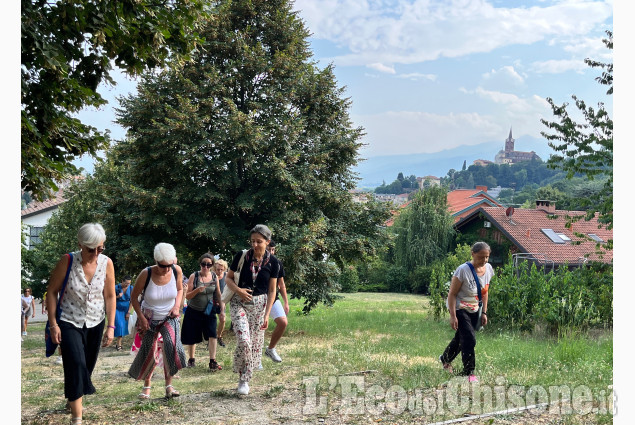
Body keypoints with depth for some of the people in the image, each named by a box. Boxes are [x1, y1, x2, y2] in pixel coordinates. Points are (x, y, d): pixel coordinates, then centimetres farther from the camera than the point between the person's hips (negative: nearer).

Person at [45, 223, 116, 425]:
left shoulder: (106, 263, -10)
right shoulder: (67, 261, -17)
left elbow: (110, 296, -2)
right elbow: (52, 291, -8)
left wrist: (111, 326, -4)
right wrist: (53, 324, -10)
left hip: (95, 324, 3)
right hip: (69, 322, -3)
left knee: (87, 368, 13)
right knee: (76, 365, -16)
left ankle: (73, 399, 39)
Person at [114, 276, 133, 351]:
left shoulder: (131, 288, -5)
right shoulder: (116, 288, -12)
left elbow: (131, 301, 0)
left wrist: (128, 312, -2)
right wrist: (118, 296, -25)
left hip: (125, 309, 3)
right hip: (117, 309, -3)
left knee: (124, 326, 2)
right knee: (119, 325, -12)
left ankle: (118, 343, 14)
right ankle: (119, 344, -5)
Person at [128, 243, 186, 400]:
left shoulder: (176, 270, -15)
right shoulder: (146, 274, -22)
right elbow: (134, 297, -9)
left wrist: (177, 306, -10)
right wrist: (141, 318, -15)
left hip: (169, 317, 1)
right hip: (149, 318, -1)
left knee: (172, 344, -22)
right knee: (149, 352, 3)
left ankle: (168, 385, -14)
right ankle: (147, 385, 29)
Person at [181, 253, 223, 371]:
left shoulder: (214, 277, -1)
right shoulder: (194, 276, -8)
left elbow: (218, 295, 9)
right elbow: (187, 296, -8)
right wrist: (197, 290, -26)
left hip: (209, 312, 1)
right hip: (194, 311, -1)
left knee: (212, 334, -15)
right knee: (192, 337, 8)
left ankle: (212, 362, -12)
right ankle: (191, 359, 30)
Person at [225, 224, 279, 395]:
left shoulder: (272, 262, -4)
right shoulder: (241, 256, -6)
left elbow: (272, 290, 1)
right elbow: (228, 278, 4)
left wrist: (267, 314, -5)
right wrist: (238, 290, -16)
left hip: (259, 304, 2)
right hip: (239, 302, -2)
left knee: (255, 344, 4)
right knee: (244, 340, -18)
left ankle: (245, 380, 20)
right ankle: (241, 375, 2)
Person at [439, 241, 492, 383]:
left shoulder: (488, 269, -5)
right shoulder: (463, 270, -25)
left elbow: (484, 292, 8)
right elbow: (452, 294, -20)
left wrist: (484, 312, 7)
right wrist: (453, 316, -22)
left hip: (474, 310, 7)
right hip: (459, 308, -7)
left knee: (461, 338, 19)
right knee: (469, 339, -15)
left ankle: (445, 358, 45)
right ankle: (469, 372, -2)